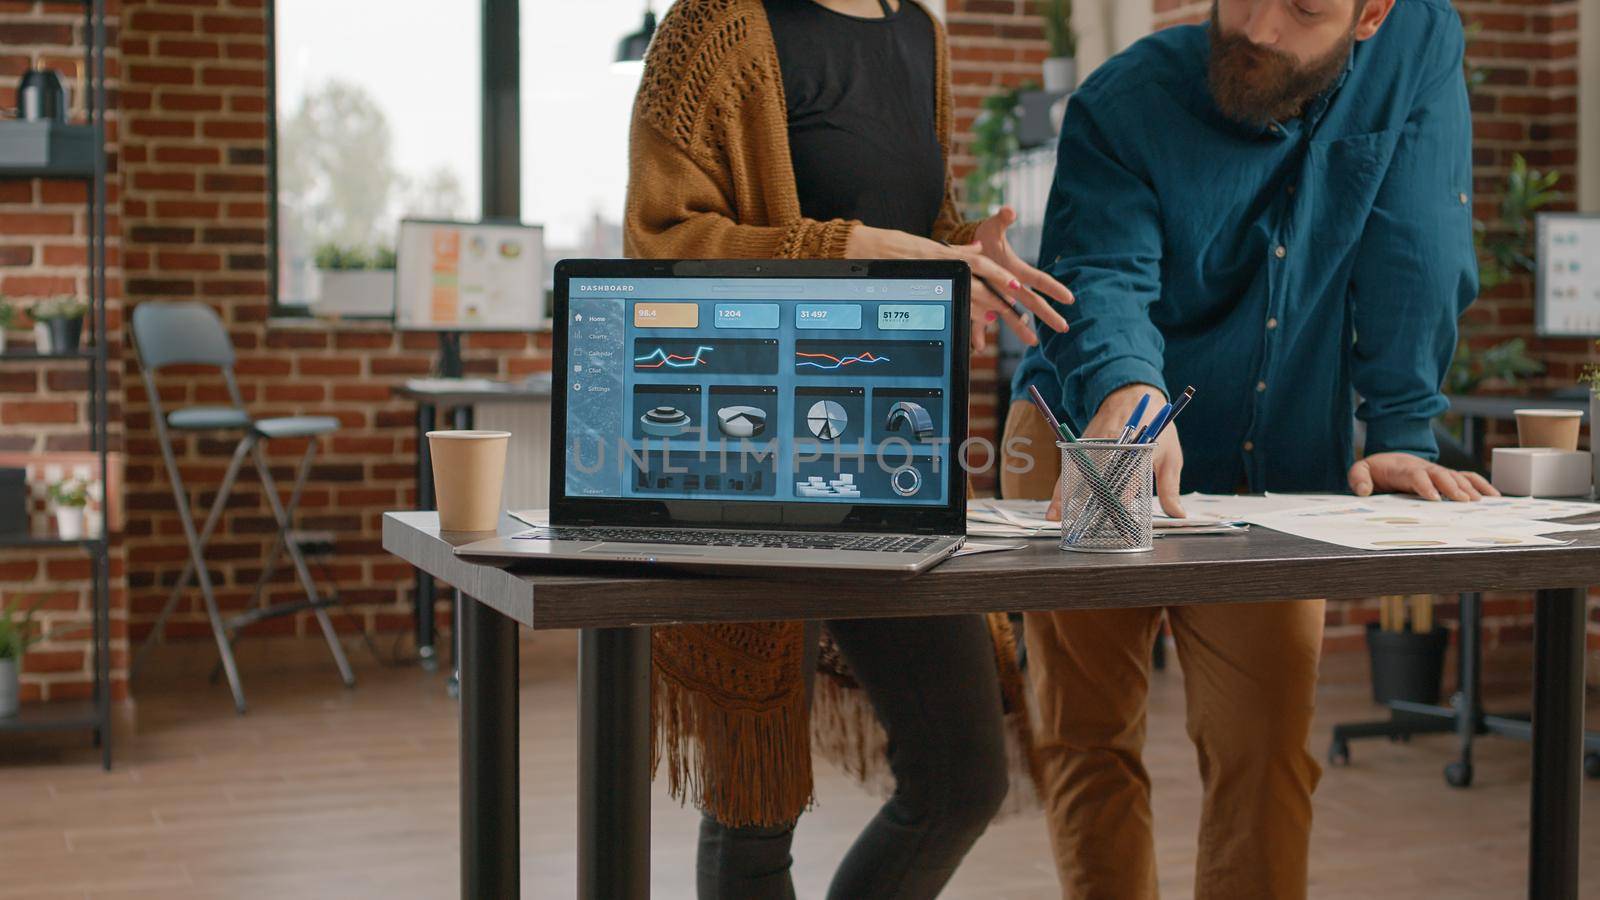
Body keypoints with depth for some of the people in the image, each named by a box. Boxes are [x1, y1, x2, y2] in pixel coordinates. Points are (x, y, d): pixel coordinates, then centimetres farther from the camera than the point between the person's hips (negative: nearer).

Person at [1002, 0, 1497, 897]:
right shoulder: (1125, 103, -12)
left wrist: (1402, 436, -15)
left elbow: (1419, 252, -9)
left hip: (1278, 473, 1)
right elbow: (1103, 281, -25)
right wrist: (1126, 392, -47)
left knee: (1269, 755, -3)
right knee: (1091, 743, 3)